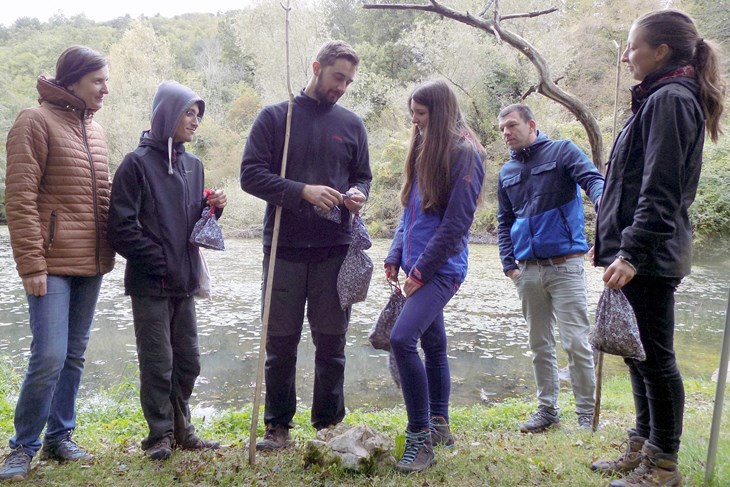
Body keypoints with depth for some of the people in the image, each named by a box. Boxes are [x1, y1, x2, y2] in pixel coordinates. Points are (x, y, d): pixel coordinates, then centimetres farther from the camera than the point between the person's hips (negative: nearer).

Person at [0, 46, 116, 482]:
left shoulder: (95, 128, 15)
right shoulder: (37, 121, -6)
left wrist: (110, 250, 13)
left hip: (91, 264, 7)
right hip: (53, 264, -7)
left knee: (75, 356, 12)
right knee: (49, 357, -8)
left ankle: (60, 437, 26)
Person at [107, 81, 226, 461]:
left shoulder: (193, 165, 12)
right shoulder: (137, 163, -8)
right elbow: (121, 226, -13)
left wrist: (212, 208, -2)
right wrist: (158, 261, -14)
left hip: (185, 281, 6)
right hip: (150, 284, -6)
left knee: (187, 361, 13)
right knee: (157, 363, 1)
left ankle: (180, 429, 28)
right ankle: (160, 434, 17)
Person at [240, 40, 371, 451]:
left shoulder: (352, 124, 11)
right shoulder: (275, 117, 3)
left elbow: (363, 175, 17)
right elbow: (251, 174, -5)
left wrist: (358, 194, -7)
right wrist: (303, 191, -17)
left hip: (335, 250, 2)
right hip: (285, 248, -2)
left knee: (331, 343, 8)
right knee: (281, 343, 7)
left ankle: (329, 424, 22)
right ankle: (278, 426, 21)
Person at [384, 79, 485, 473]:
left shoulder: (464, 153, -10)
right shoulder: (423, 151, 16)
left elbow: (456, 222, -15)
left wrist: (422, 270, -13)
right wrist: (395, 257, 9)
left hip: (441, 269, -8)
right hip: (418, 266, 8)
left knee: (402, 338, -21)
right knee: (433, 343, 15)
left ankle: (421, 437, -9)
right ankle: (439, 426, 28)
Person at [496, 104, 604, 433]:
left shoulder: (561, 151, 0)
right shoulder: (507, 172, 14)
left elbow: (592, 178, -14)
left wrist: (601, 199, -37)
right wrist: (508, 264, 7)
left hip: (565, 265, -5)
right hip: (528, 270, 5)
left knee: (576, 342, -5)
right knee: (539, 344, 11)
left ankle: (587, 415, 8)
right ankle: (547, 409, 23)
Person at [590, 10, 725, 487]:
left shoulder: (669, 99, -12)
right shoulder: (661, 98, 18)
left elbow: (660, 191, -21)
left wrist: (632, 252, -25)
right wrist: (614, 245, 24)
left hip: (649, 256, -10)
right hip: (645, 254, 10)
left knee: (654, 357, -1)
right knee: (638, 353, 16)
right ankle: (643, 448, 28)